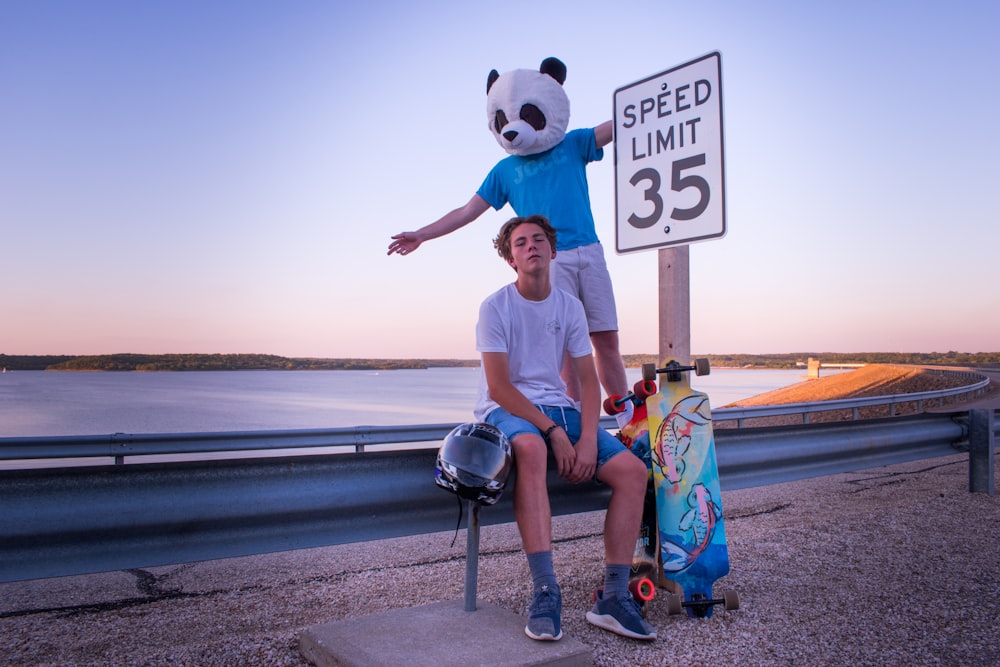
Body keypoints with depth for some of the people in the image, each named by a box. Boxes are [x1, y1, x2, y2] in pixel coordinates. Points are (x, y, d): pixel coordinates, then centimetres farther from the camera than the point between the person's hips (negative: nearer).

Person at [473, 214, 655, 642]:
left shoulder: (570, 307, 8)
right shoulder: (495, 307, -5)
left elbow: (588, 380, 5)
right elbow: (499, 387, -13)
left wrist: (588, 439, -12)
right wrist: (555, 432, -20)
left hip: (558, 406, 5)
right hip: (505, 409, -5)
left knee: (632, 471, -14)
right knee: (531, 447, -41)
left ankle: (613, 598, -9)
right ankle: (545, 593, -38)